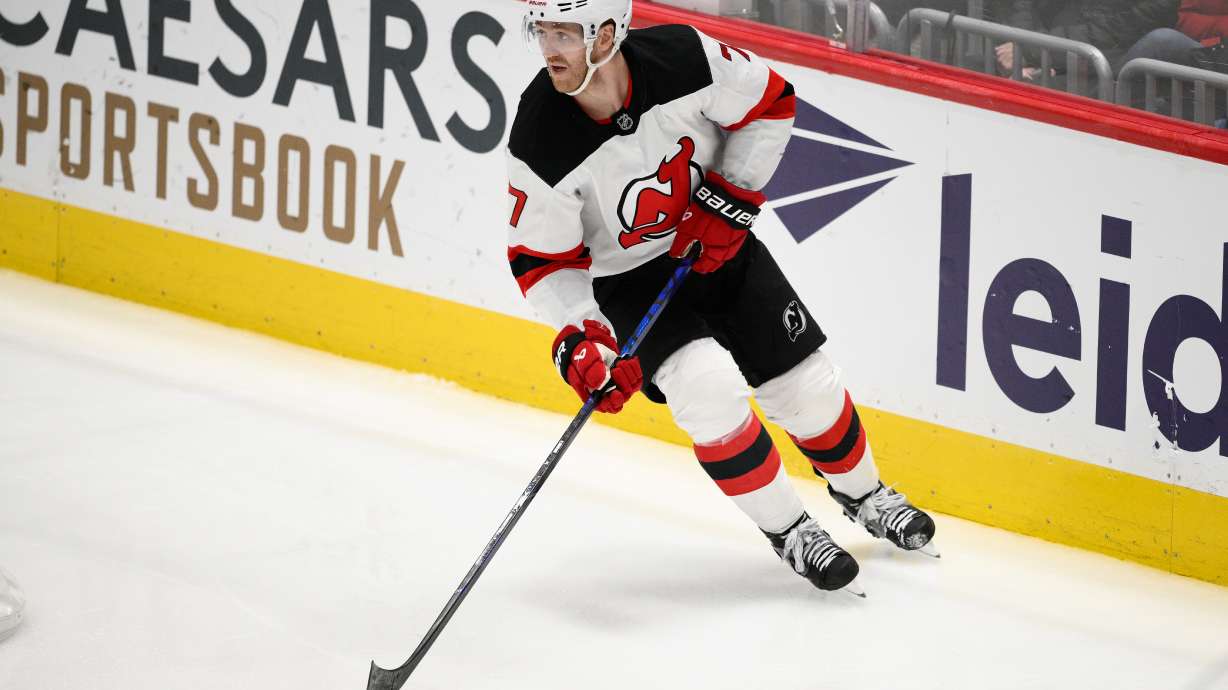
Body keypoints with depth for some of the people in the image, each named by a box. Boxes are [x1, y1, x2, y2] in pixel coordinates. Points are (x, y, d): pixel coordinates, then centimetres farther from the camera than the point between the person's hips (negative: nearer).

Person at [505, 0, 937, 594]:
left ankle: (863, 495, 35)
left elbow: (770, 101, -8)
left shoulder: (684, 58, -27)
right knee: (707, 386, -24)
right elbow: (542, 257, -16)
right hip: (631, 277, -2)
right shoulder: (540, 140, -28)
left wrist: (733, 195, -14)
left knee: (806, 384, 4)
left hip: (719, 245, 2)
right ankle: (788, 531, -2)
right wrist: (579, 337, -28)